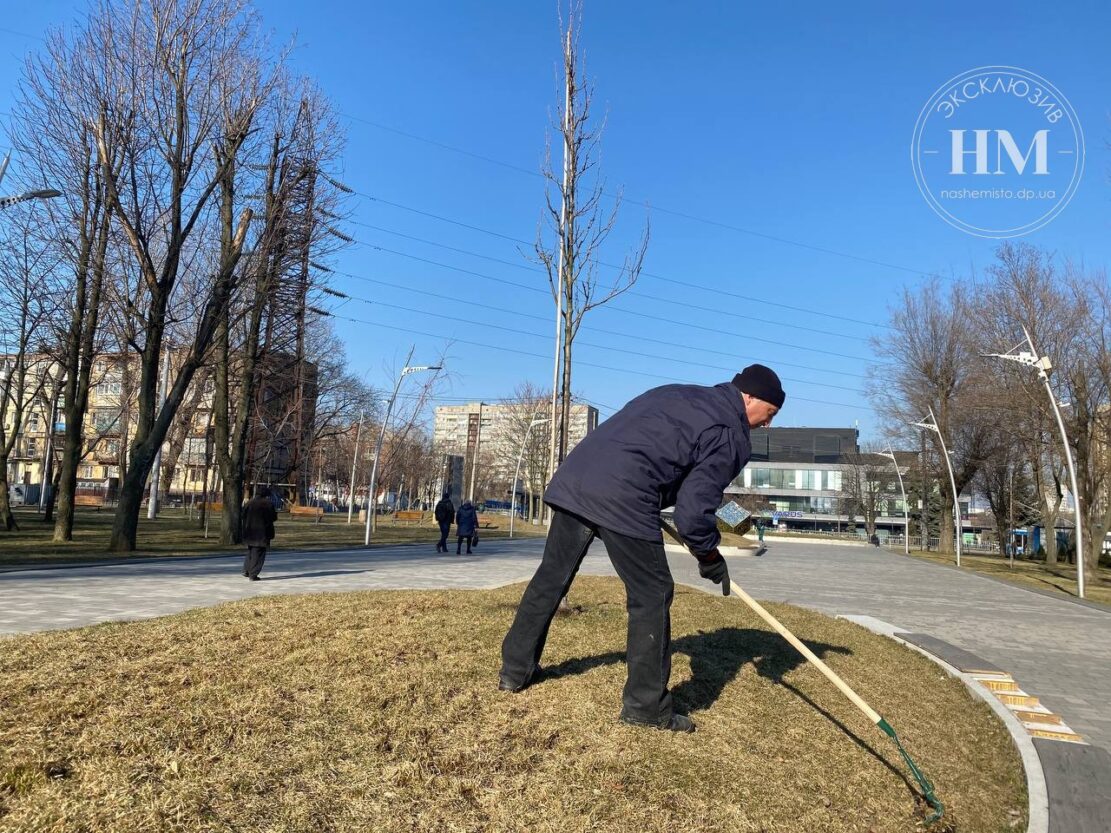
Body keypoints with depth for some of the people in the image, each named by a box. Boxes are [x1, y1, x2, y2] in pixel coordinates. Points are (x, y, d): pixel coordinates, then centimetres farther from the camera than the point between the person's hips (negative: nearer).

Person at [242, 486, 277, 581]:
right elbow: (274, 517, -7)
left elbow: (244, 516, 3)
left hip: (250, 531, 4)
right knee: (259, 552, 2)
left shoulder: (249, 502, 2)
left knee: (251, 550, 22)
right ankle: (253, 574, 0)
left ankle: (246, 570, 17)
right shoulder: (268, 503, -10)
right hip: (262, 531, -4)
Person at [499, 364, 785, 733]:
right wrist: (710, 556, 12)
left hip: (573, 477, 8)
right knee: (652, 594, 7)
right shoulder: (731, 438, 3)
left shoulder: (674, 393, 25)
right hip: (622, 500, -8)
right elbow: (692, 512, -6)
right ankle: (646, 705, 14)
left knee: (551, 577, 18)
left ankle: (516, 669, 31)